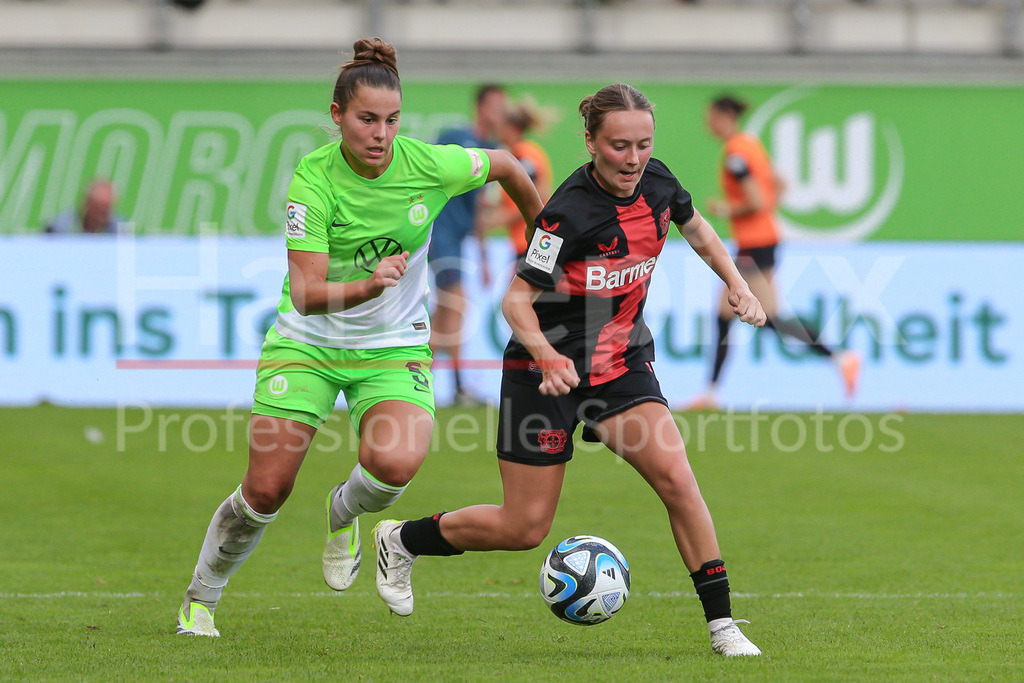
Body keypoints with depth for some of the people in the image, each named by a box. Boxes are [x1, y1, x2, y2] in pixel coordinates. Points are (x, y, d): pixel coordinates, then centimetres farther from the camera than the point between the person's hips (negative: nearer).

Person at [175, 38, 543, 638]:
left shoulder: (430, 166, -15)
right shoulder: (313, 180, -20)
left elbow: (505, 165, 7)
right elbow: (306, 295, -26)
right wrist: (368, 285, -45)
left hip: (395, 347, 1)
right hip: (307, 342, -1)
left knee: (396, 462, -28)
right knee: (265, 492, -5)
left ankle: (345, 513, 9)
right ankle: (200, 601, 22)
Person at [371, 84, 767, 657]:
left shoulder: (657, 182, -5)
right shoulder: (570, 212, -25)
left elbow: (695, 227, 18)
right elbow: (517, 299, -21)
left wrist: (737, 284, 6)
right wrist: (548, 357, -38)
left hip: (622, 361, 5)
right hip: (546, 369, -5)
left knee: (675, 477, -17)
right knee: (525, 528, 2)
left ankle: (721, 623, -10)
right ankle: (401, 540, 27)